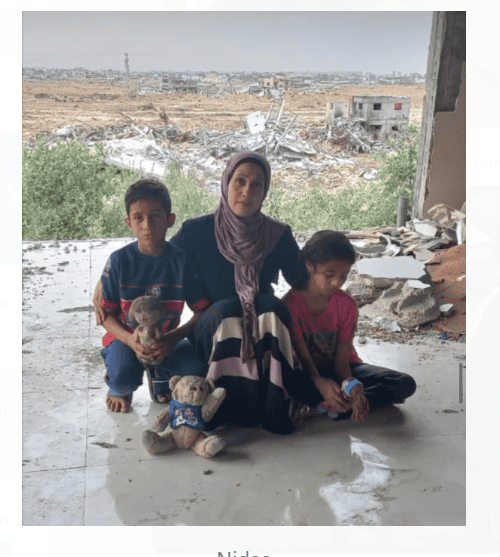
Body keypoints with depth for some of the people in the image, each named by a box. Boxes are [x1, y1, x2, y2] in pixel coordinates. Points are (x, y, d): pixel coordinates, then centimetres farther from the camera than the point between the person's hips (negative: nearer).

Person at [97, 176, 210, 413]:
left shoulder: (181, 260, -10)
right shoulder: (120, 259, -11)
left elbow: (203, 310, -8)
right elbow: (106, 313, -7)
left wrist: (174, 337, -24)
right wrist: (131, 340, -25)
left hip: (166, 339, 1)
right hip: (125, 336, -1)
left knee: (197, 366, -24)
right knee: (125, 378, -31)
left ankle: (162, 377, 13)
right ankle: (118, 387, 11)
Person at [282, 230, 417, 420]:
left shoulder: (347, 304, -9)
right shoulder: (291, 303, -18)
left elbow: (341, 356, -14)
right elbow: (302, 355, -21)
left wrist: (349, 384, -35)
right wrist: (320, 382, -42)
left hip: (339, 369, 4)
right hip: (307, 373, -3)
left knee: (406, 384, -17)